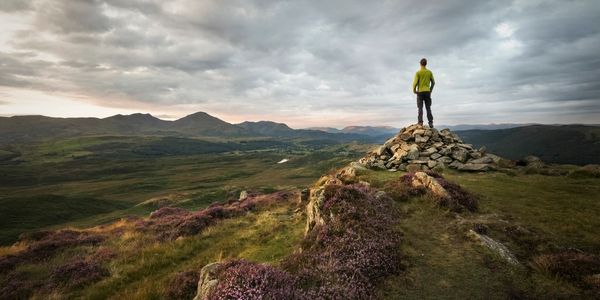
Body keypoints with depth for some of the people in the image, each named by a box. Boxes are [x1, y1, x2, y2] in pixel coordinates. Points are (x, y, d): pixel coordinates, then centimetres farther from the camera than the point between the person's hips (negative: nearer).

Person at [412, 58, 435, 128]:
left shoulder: (418, 73, -5)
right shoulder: (429, 72, 6)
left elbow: (415, 83, -12)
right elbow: (433, 82, 8)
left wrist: (414, 90, 3)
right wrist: (431, 90, 20)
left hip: (420, 92, -3)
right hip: (427, 92, 3)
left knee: (420, 108, -1)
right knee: (428, 108, 6)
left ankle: (420, 122, -8)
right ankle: (430, 122, 2)